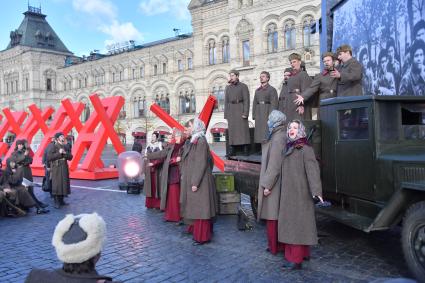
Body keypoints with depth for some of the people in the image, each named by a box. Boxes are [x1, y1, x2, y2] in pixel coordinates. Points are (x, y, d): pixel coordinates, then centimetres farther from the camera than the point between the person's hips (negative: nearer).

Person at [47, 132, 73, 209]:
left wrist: (65, 153, -9)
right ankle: (56, 202, -5)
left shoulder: (65, 147, 11)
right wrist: (59, 153, -18)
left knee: (64, 184, 8)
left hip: (64, 168, 6)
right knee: (56, 184, -8)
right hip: (56, 169, -6)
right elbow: (49, 157, -15)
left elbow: (70, 157, 10)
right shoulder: (54, 147, -6)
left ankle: (61, 200, 18)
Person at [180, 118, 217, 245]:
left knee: (200, 208, -3)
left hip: (199, 181, -10)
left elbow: (201, 164, -20)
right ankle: (198, 232, 25)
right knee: (197, 207, 15)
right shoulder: (197, 141, 12)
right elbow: (210, 160, 18)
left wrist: (195, 183, -21)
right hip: (195, 180, 10)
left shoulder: (200, 142, -16)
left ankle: (202, 237, 6)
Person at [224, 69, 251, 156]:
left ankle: (246, 150, -4)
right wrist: (226, 114, 9)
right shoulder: (227, 88, 16)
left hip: (240, 110, -4)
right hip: (231, 111, 4)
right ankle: (232, 151, 4)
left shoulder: (243, 86, 2)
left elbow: (246, 100, -5)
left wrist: (245, 113, -14)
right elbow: (226, 101, 15)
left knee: (243, 129, -6)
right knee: (232, 130, 2)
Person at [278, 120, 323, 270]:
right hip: (289, 192, 8)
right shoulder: (289, 149, 11)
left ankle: (296, 260, 0)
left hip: (300, 193, -8)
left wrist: (316, 190, -34)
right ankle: (304, 252, 25)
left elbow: (312, 169, -22)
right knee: (291, 221, 13)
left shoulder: (305, 149, -12)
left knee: (297, 222, -6)